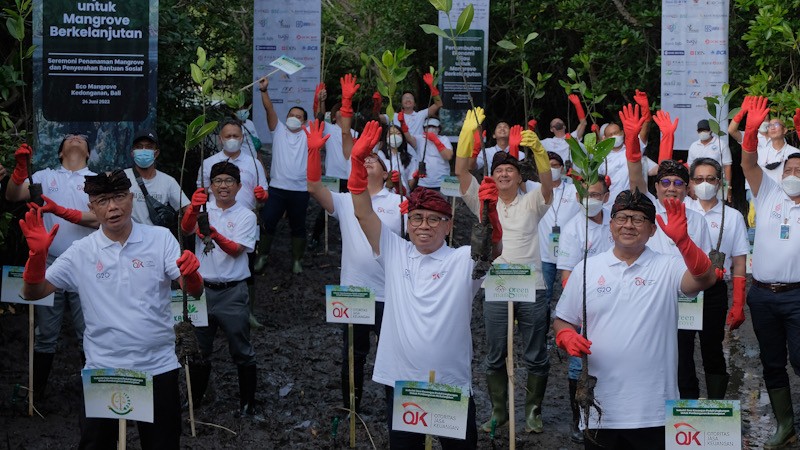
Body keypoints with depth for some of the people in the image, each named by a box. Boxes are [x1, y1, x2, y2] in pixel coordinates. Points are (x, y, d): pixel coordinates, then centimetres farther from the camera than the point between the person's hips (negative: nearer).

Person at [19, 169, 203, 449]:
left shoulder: (161, 239, -1)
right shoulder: (81, 252, 1)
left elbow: (195, 292, -7)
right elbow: (32, 293, 0)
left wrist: (191, 274, -30)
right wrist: (37, 254, -18)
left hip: (159, 366, 0)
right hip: (102, 370, 0)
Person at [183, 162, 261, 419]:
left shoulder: (246, 216, -1)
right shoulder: (204, 209, 4)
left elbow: (236, 250, -14)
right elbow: (186, 229, -16)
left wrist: (215, 235, -33)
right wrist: (193, 209, -37)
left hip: (233, 292, -2)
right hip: (202, 289, 2)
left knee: (242, 352, 3)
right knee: (199, 349, 14)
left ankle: (247, 404, 13)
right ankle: (194, 399, 29)